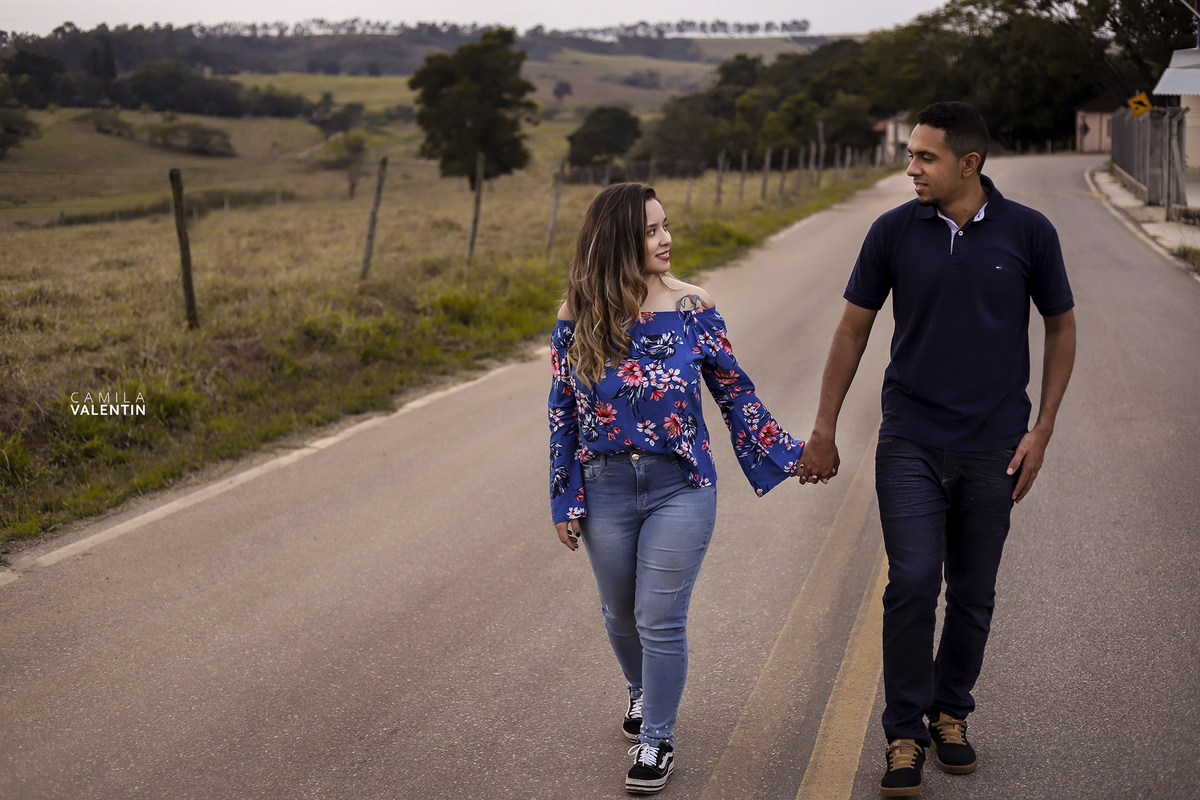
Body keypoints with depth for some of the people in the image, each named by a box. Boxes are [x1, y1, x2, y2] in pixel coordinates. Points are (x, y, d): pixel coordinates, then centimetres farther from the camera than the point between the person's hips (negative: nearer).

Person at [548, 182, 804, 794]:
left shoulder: (691, 308, -6)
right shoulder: (578, 319, -5)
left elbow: (734, 392, 3)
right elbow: (563, 412, 2)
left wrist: (784, 454, 1)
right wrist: (565, 502, 2)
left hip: (680, 489, -2)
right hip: (606, 491, 2)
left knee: (660, 620, 0)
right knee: (621, 613, 18)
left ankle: (657, 737, 18)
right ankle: (643, 692, 47)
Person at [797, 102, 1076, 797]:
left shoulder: (1029, 232, -3)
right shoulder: (894, 231, -2)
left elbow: (1061, 327, 7)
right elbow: (855, 328, 6)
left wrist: (1041, 429, 1)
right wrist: (824, 430, 7)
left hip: (993, 446, 1)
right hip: (911, 441, 0)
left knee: (973, 595, 9)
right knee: (913, 584, -9)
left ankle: (951, 714, 28)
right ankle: (905, 733, 4)